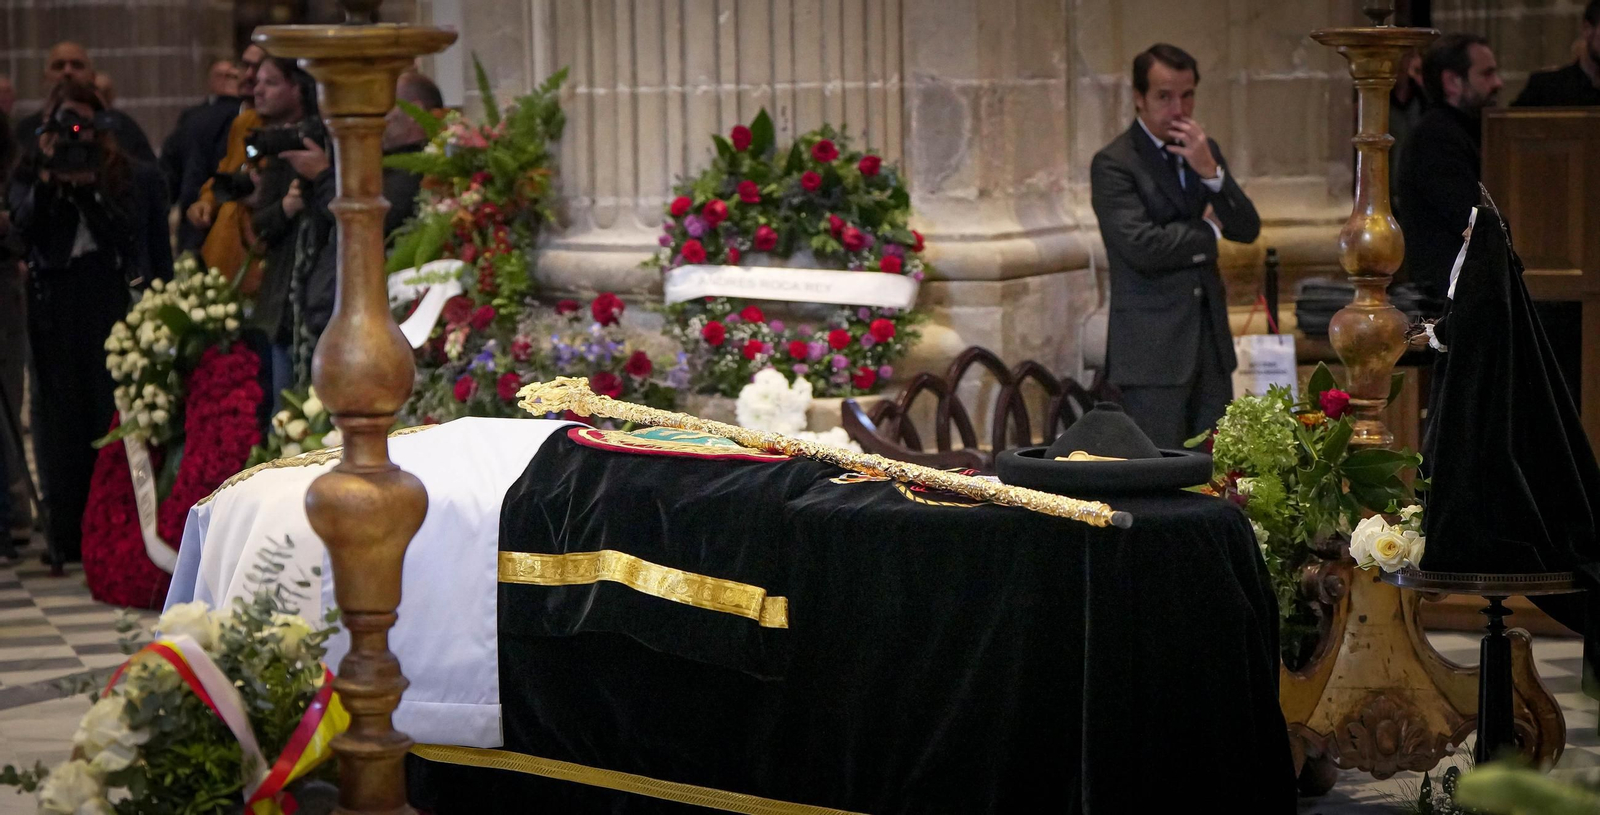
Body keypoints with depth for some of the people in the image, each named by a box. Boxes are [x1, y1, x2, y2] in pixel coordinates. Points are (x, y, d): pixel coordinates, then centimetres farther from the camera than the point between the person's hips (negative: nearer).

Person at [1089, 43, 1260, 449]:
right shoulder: (1113, 164, -8)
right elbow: (1141, 247, -20)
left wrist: (1210, 170, -10)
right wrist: (1207, 231, -4)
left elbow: (1247, 229, 5)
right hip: (1151, 348, -7)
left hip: (1210, 339, 7)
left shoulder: (1203, 152, 14)